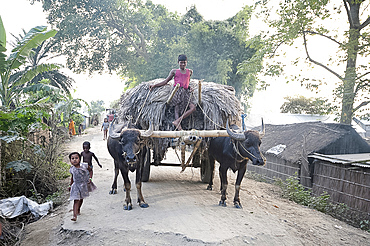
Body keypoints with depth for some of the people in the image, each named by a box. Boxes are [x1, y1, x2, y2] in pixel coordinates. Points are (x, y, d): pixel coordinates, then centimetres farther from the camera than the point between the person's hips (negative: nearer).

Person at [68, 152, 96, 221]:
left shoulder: (84, 166, -16)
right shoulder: (72, 169, -9)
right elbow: (72, 177, 10)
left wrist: (90, 178, -5)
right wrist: (70, 185, 15)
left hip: (84, 185, 1)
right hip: (76, 186, -1)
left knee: (81, 199, 20)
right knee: (76, 200, -11)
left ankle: (78, 210, 45)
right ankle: (75, 215, -13)